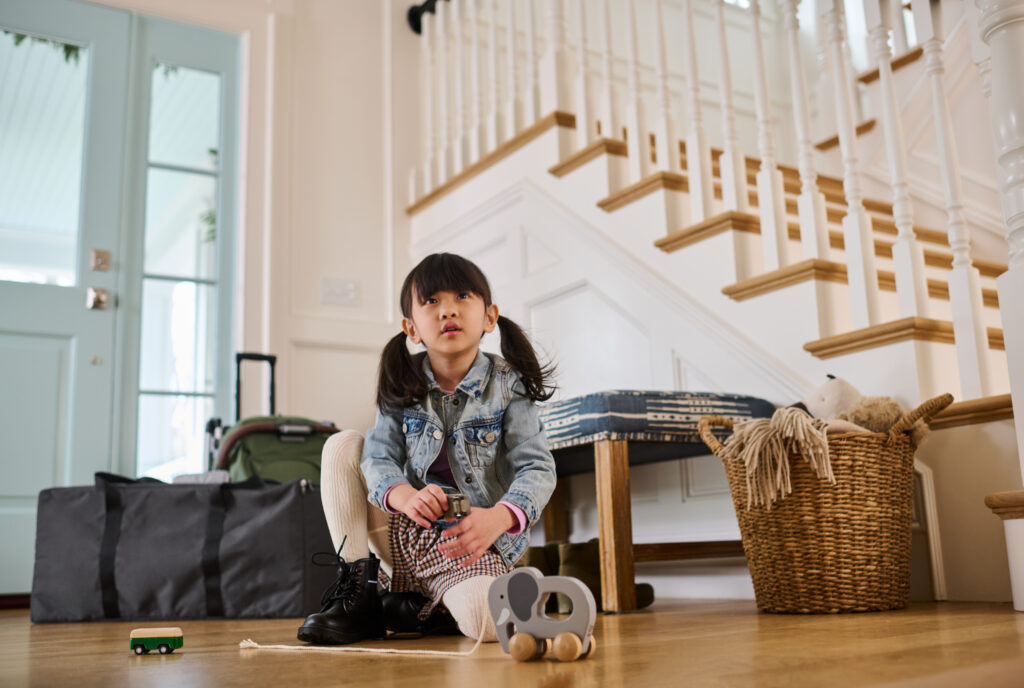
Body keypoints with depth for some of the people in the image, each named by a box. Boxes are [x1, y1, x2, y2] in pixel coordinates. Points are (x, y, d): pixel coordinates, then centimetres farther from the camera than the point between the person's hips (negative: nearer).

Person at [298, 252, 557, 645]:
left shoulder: (507, 385, -7)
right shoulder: (402, 385, 0)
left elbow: (538, 468, -14)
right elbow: (378, 459, -10)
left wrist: (499, 517, -35)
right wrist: (404, 497, -34)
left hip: (474, 543, -3)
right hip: (405, 535, 3)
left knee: (483, 620, -35)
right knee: (342, 445, -10)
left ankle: (425, 606, 4)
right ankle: (359, 594, -9)